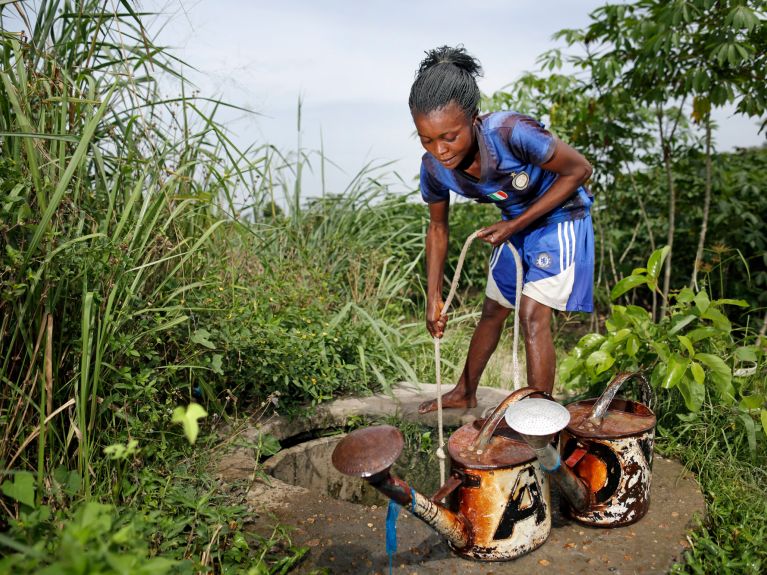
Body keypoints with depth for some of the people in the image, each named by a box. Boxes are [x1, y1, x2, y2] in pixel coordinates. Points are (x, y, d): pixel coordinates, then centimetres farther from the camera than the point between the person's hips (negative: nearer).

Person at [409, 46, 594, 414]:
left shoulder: (511, 133, -38)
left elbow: (579, 170, -23)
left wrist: (515, 224, -24)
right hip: (514, 224, 5)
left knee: (532, 314, -15)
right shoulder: (434, 167, -20)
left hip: (559, 218, -5)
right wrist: (433, 297, -6)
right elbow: (438, 227, -2)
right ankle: (465, 393, 37)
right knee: (493, 311, 16)